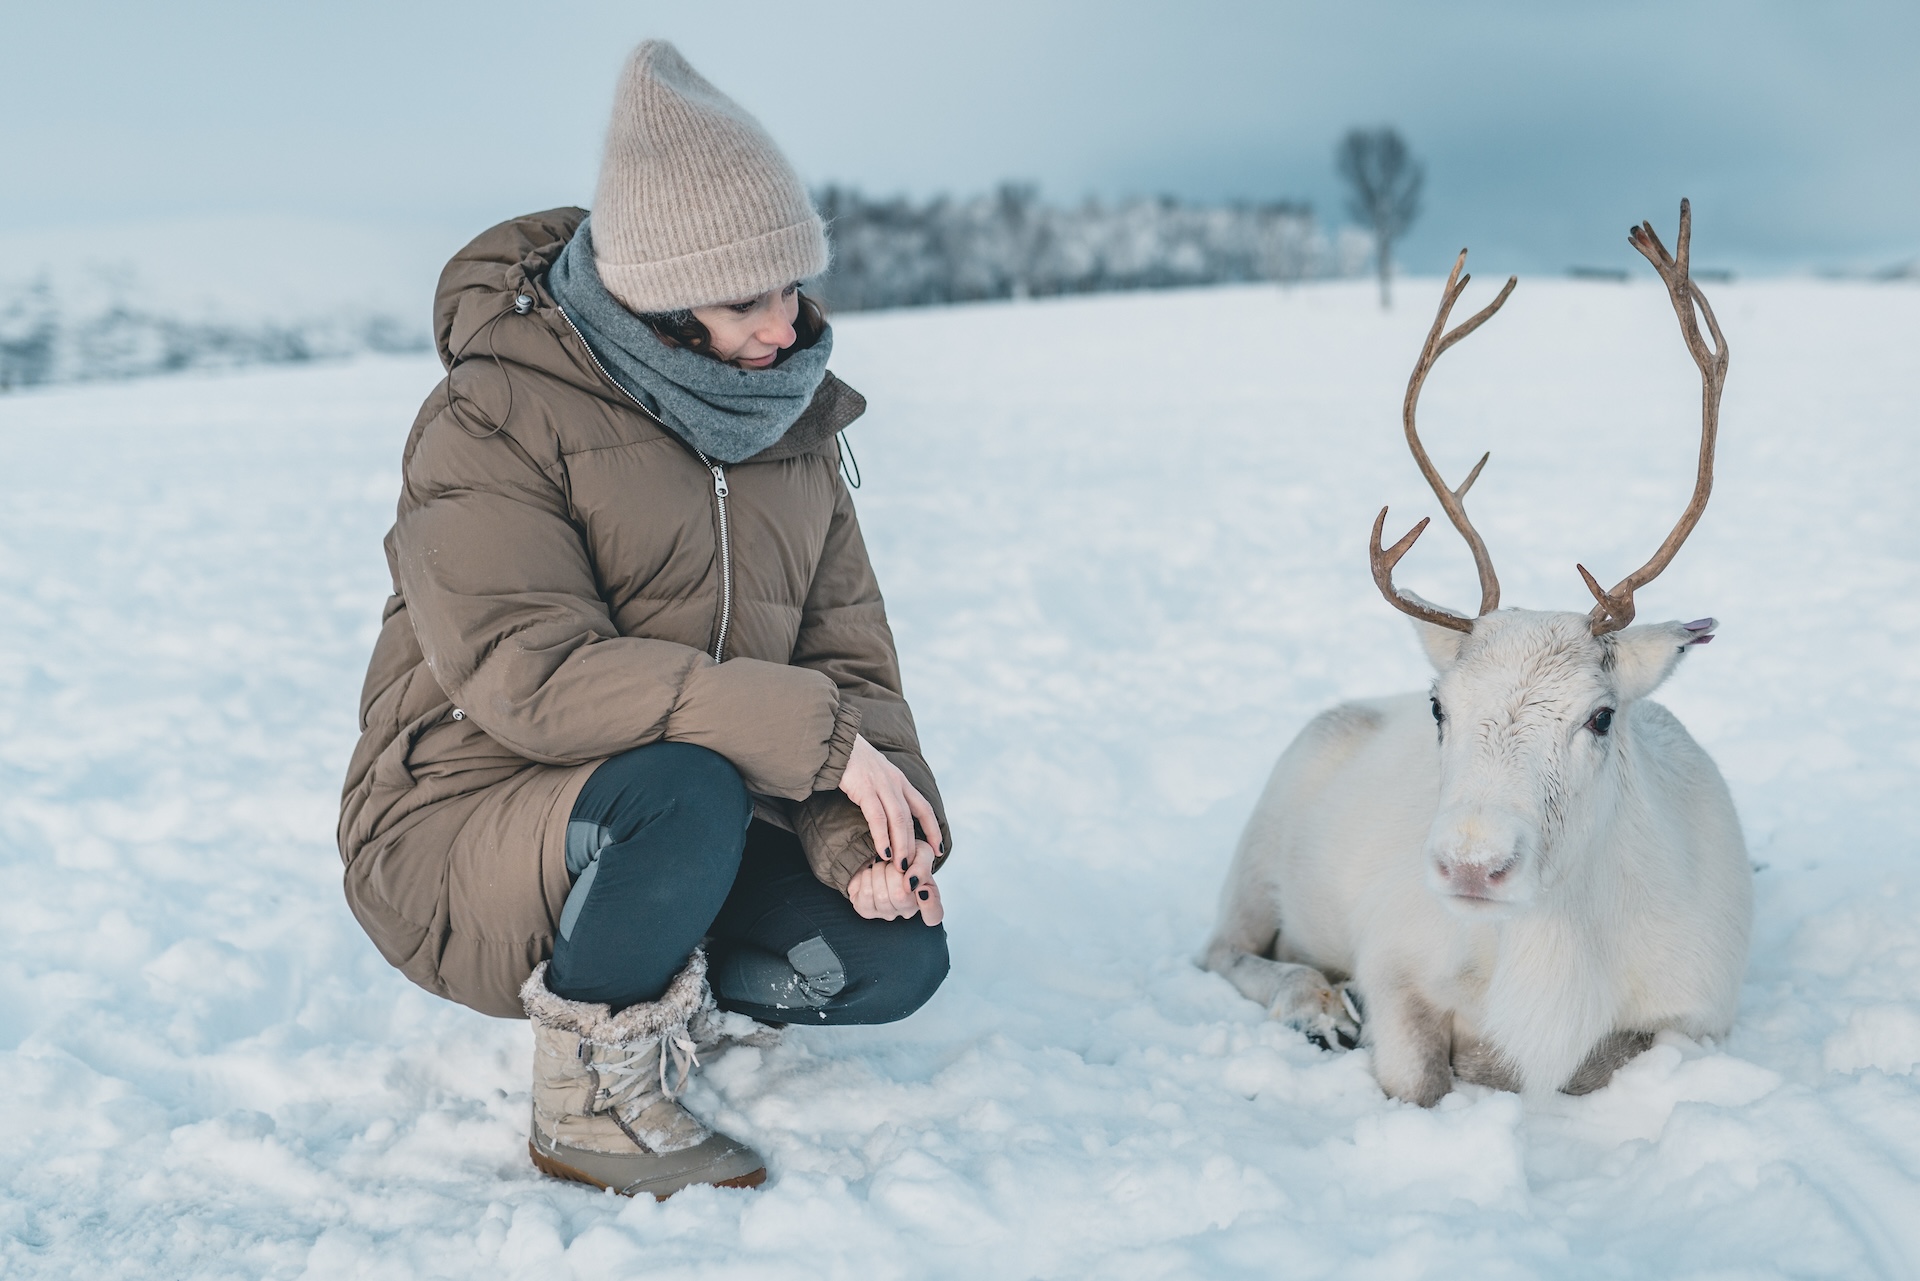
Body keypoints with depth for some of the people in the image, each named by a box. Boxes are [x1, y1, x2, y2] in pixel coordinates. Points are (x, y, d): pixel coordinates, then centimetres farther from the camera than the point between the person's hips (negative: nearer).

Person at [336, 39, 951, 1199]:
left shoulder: (791, 420, 6)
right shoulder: (496, 419, -16)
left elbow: (848, 655, 5)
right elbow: (527, 671, -30)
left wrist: (866, 827, -16)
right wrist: (807, 731, -33)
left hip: (680, 839, 7)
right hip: (464, 837, -6)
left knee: (898, 954, -13)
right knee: (685, 789, -37)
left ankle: (650, 1005, 14)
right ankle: (589, 1098, -11)